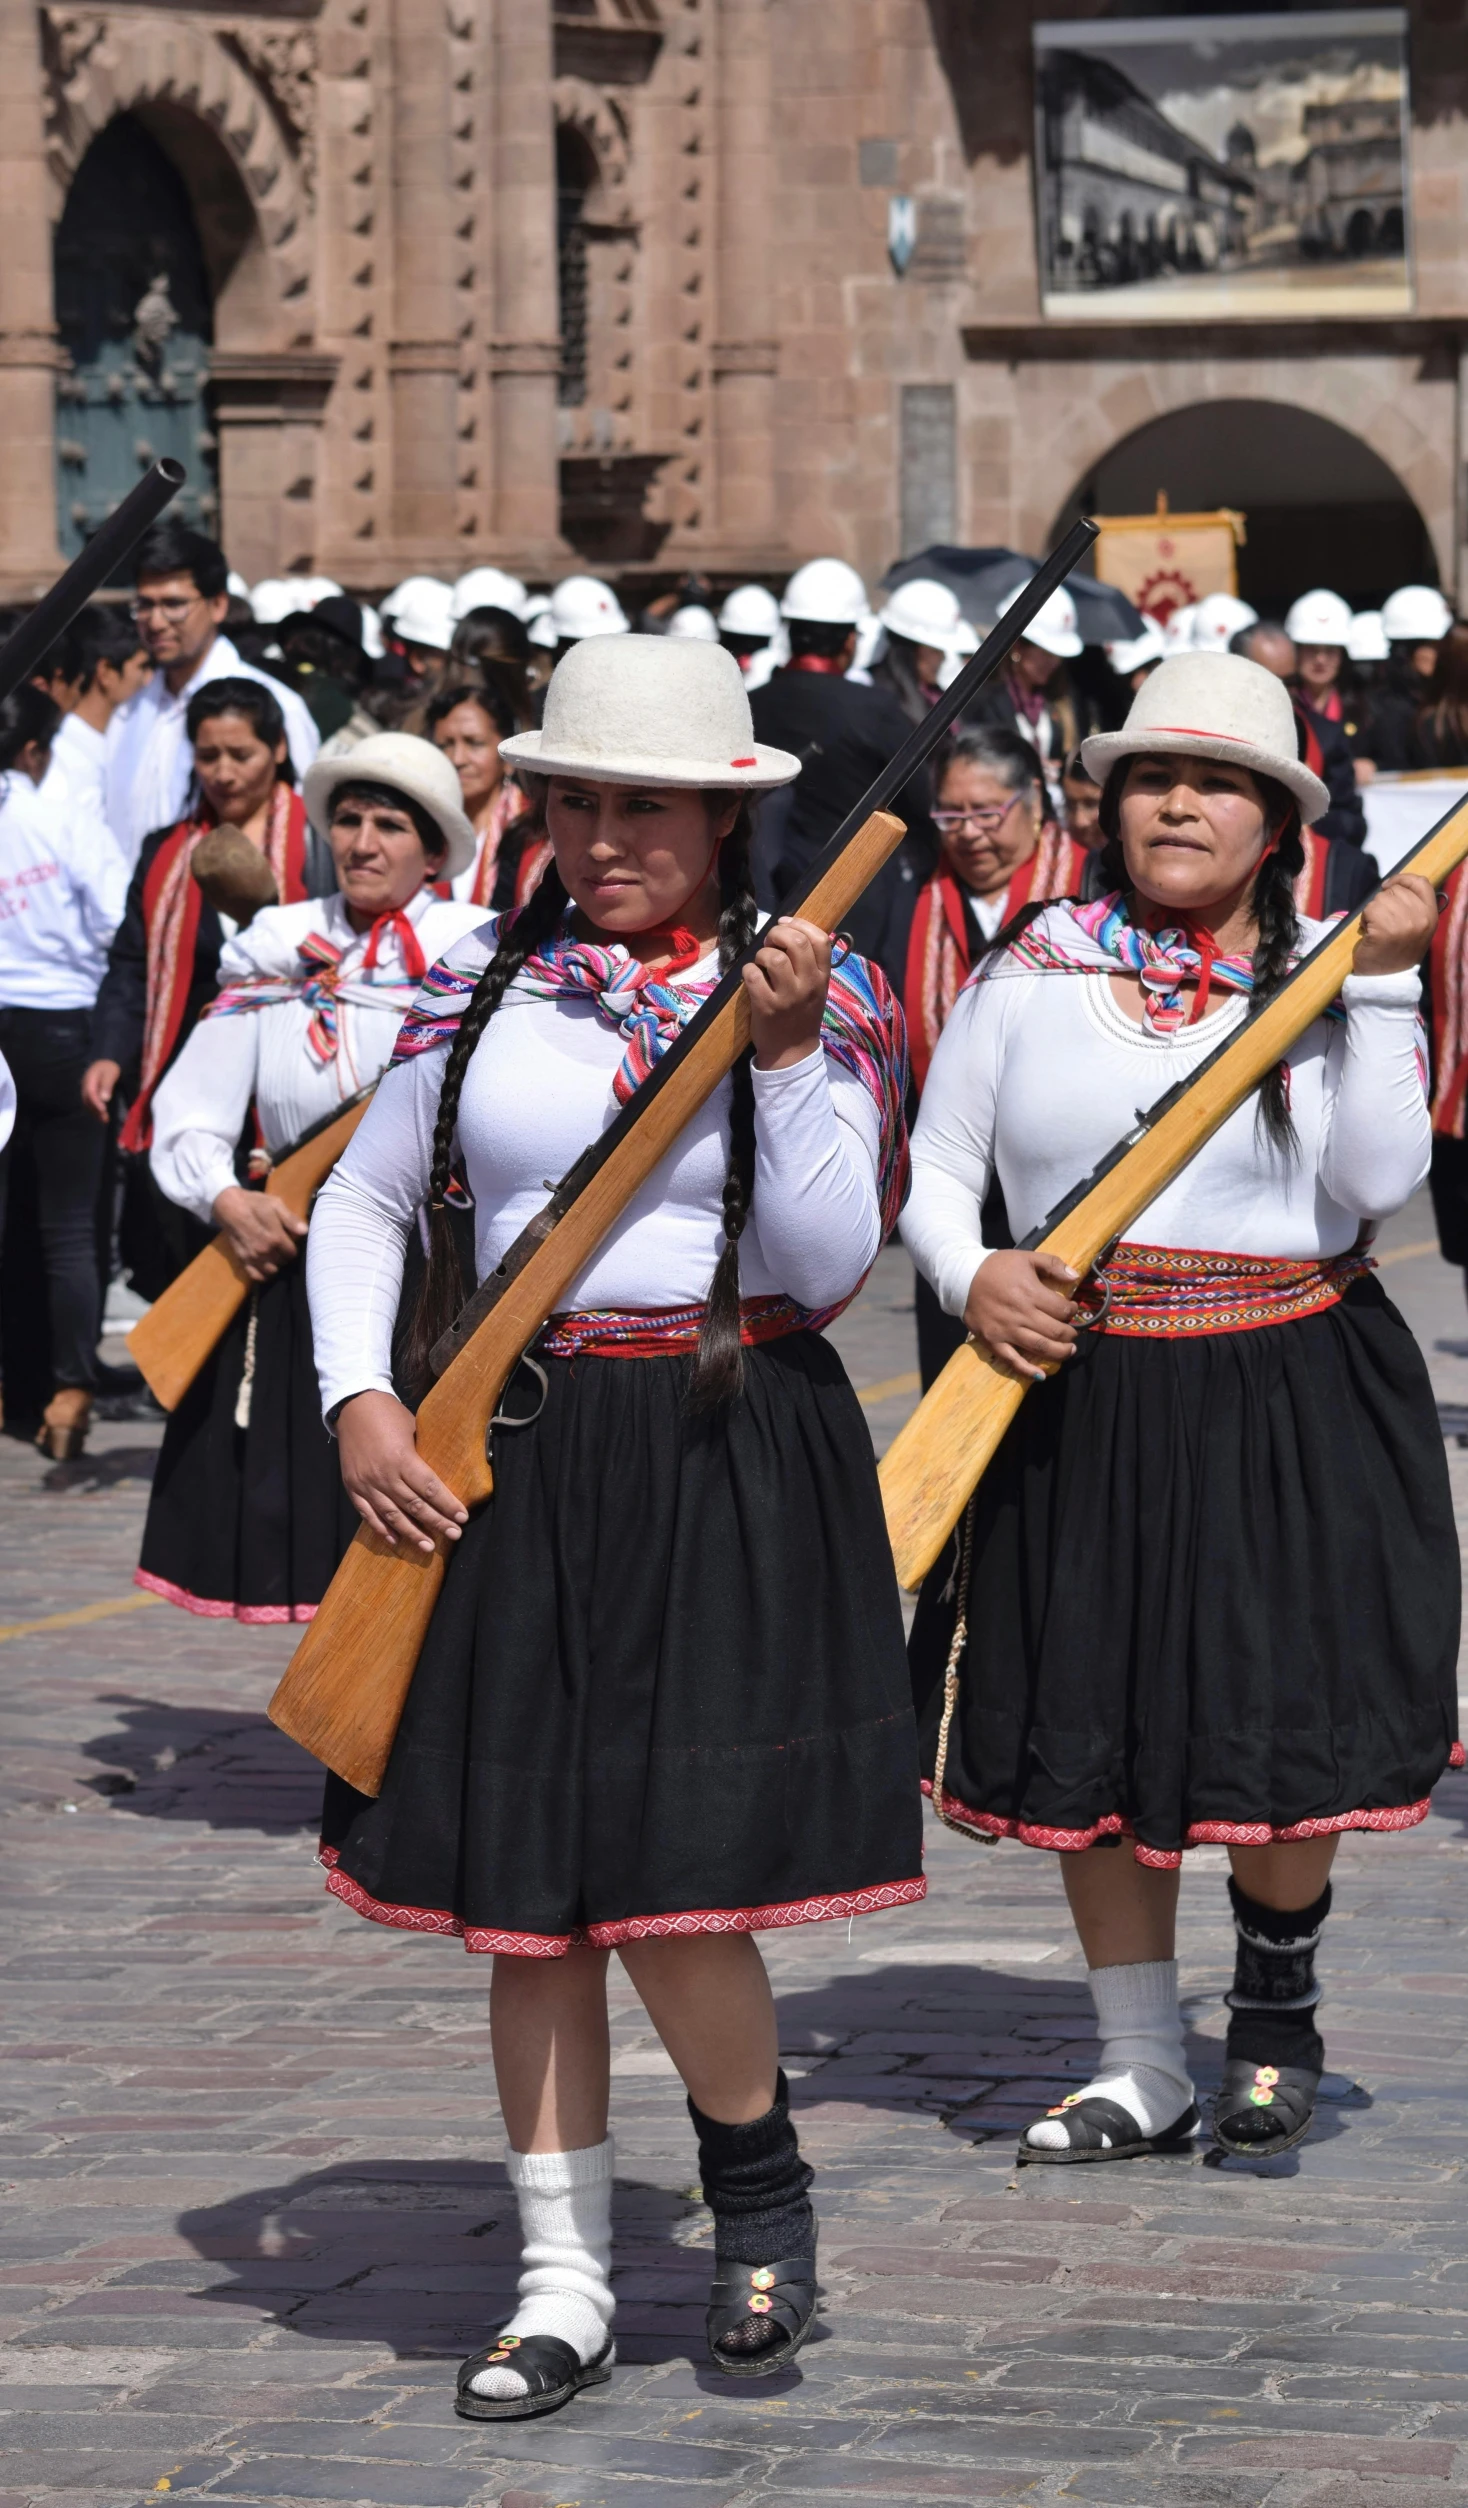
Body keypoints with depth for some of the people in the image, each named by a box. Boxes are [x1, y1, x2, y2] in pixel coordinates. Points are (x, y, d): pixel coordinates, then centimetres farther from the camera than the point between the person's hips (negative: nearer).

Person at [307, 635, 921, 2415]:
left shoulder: (821, 996, 0)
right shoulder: (483, 989, 6)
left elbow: (828, 1265, -7)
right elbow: (359, 1204, 14)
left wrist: (787, 1054, -16)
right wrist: (358, 1400, 0)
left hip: (732, 1463, -3)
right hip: (519, 1459, 3)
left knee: (674, 1886, -11)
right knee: (523, 1886, 5)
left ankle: (759, 2177, 18)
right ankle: (564, 2281, 16)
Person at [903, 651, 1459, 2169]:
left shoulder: (1320, 976, 2)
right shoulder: (1033, 969, 5)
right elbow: (935, 1170, 9)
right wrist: (971, 1277, -10)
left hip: (1288, 1403, -2)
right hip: (1075, 1400, 2)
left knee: (1288, 1731, -3)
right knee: (1088, 1739, 6)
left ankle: (1276, 2005, 25)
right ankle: (1141, 2069, 21)